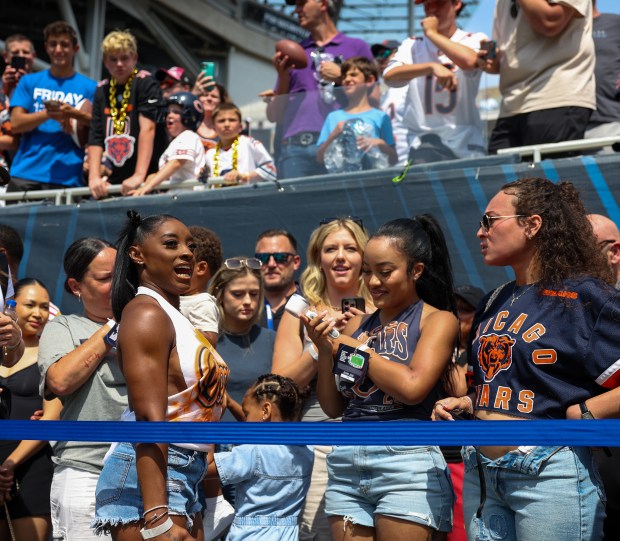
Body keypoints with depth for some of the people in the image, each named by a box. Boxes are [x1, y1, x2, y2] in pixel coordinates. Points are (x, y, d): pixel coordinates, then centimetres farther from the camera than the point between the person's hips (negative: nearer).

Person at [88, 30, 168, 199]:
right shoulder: (102, 90, 12)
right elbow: (95, 137, 7)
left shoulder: (145, 83, -4)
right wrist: (94, 177, -7)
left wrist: (139, 176, -24)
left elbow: (147, 128, -15)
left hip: (146, 181, -5)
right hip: (111, 184, 5)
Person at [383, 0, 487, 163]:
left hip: (466, 146, -1)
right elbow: (390, 76, -7)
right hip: (423, 145, 1)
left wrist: (431, 33, -6)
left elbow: (469, 61, -19)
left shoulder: (475, 40, 6)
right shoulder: (412, 45, 13)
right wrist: (432, 66, -23)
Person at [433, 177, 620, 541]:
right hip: (480, 471, 7)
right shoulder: (494, 304, 15)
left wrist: (581, 412, -18)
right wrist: (463, 404, 9)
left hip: (550, 471, -7)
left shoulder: (584, 295, -9)